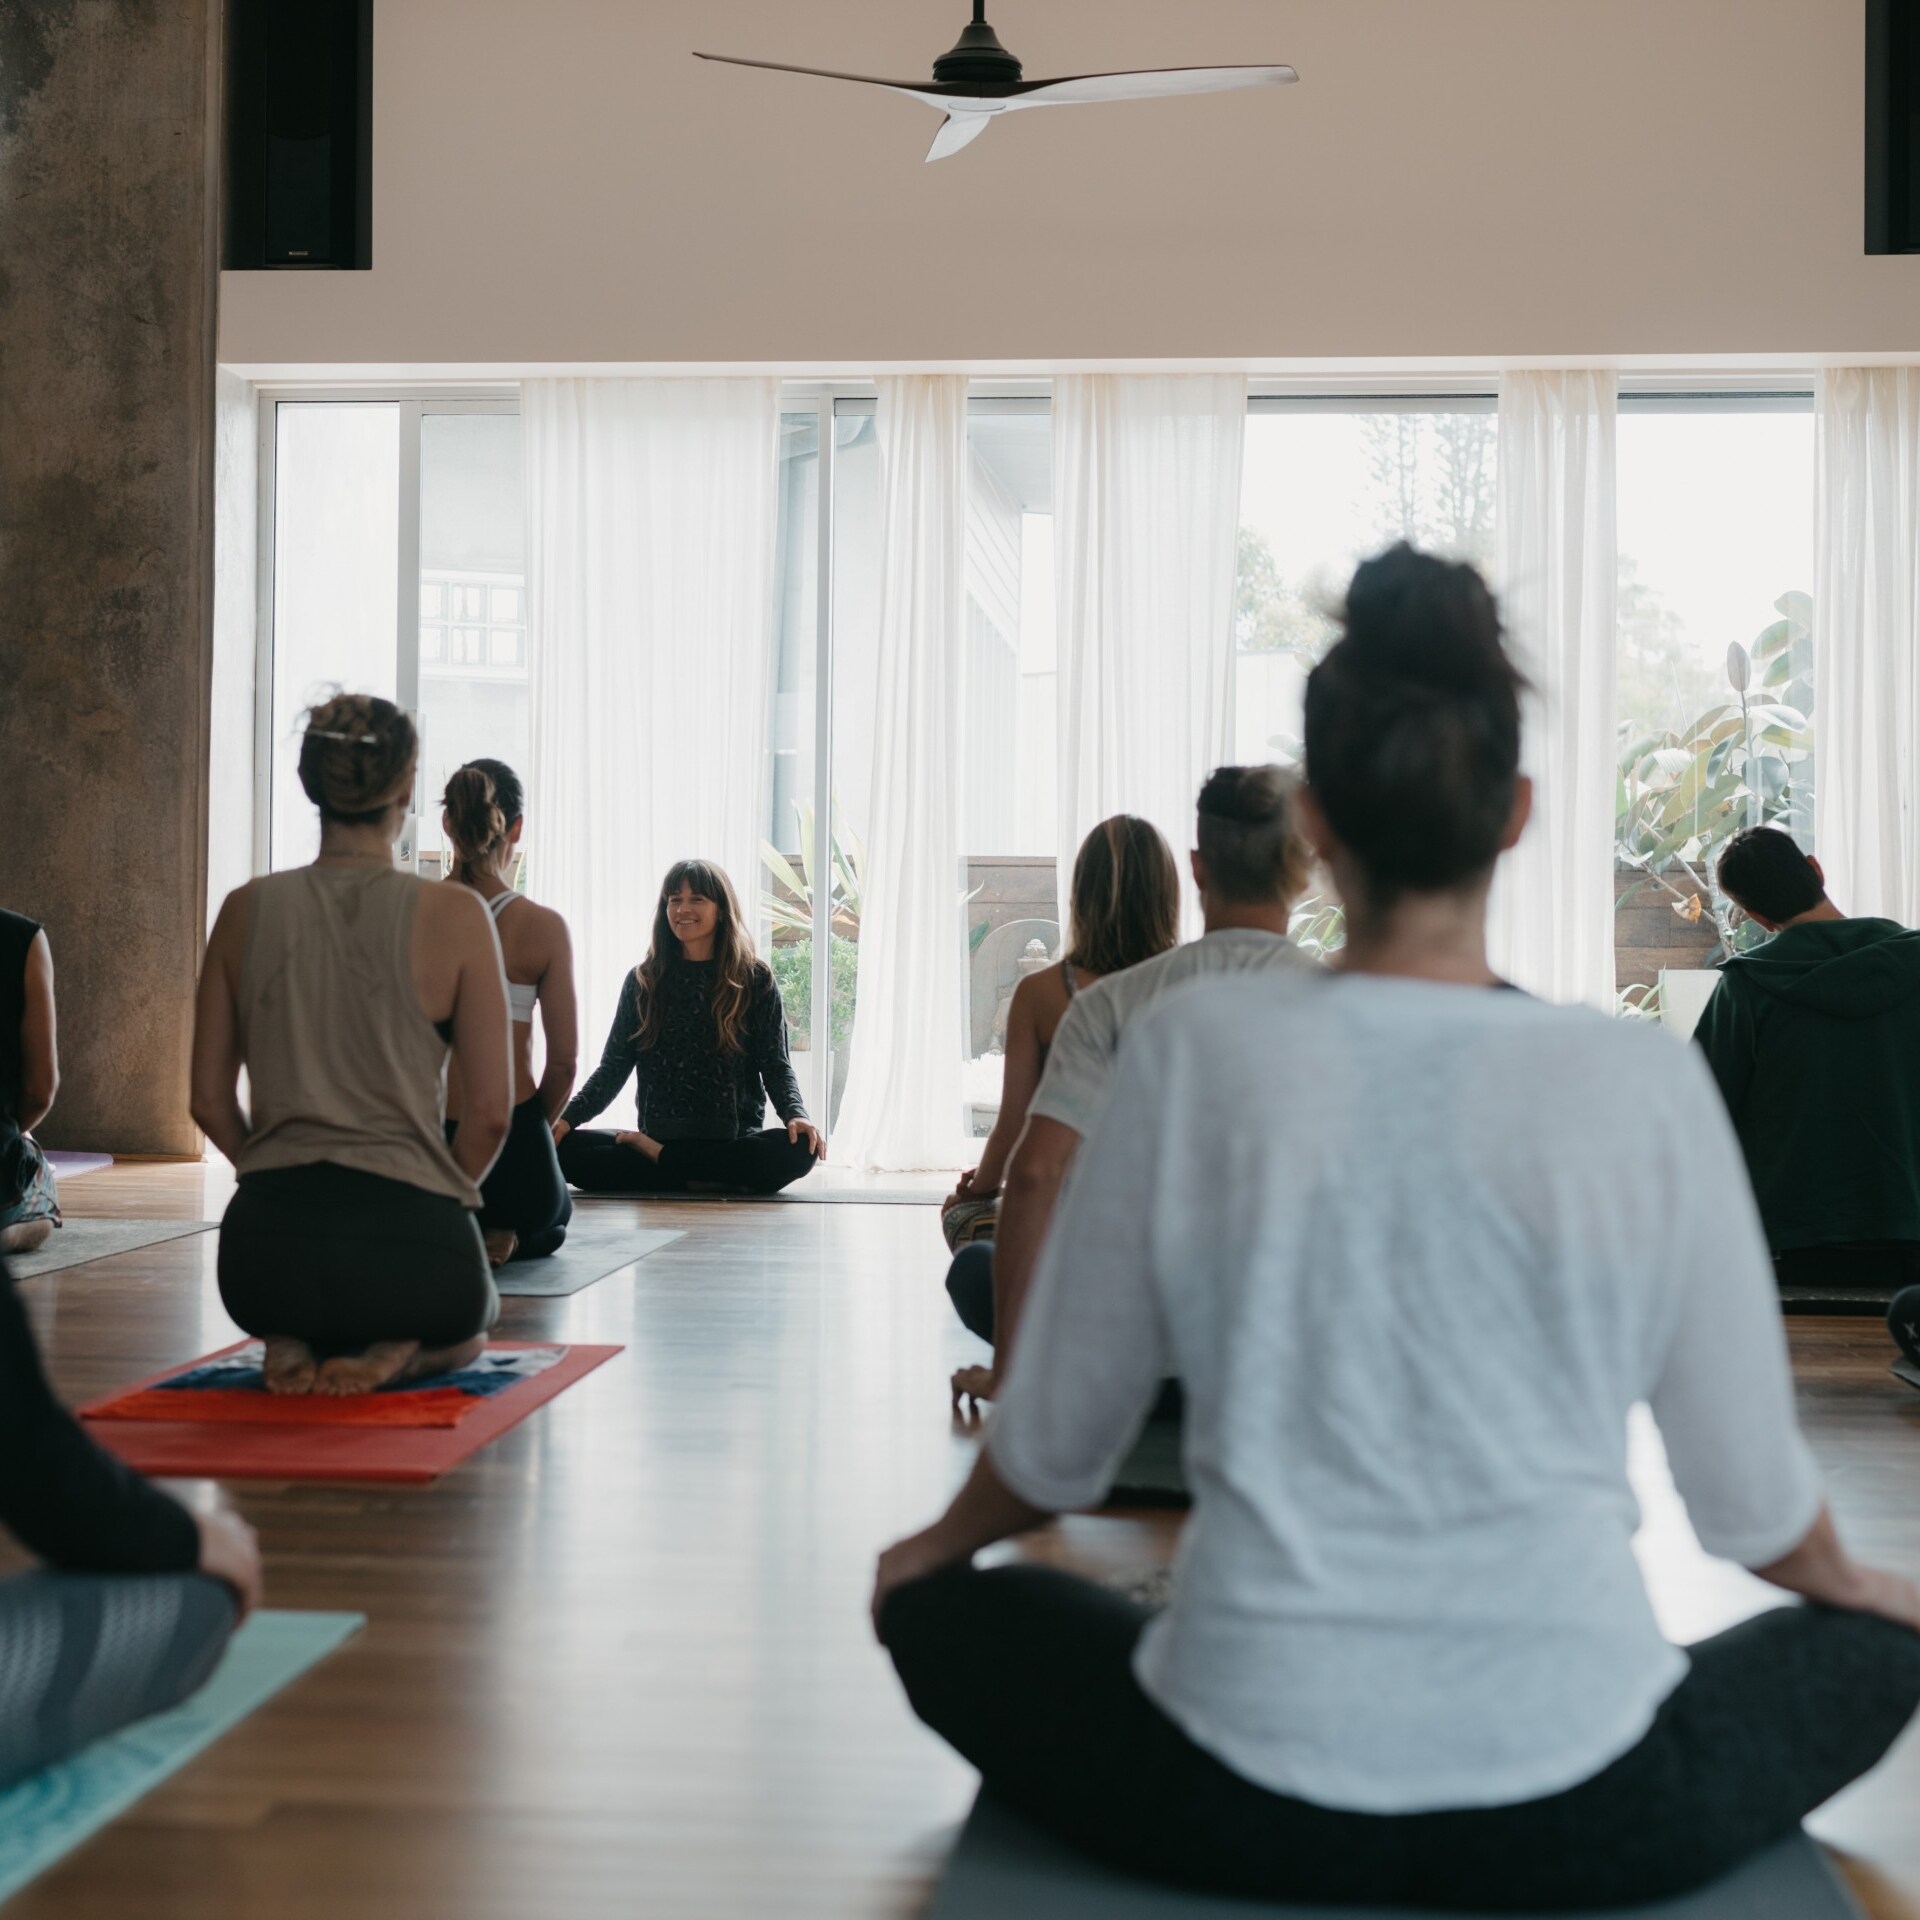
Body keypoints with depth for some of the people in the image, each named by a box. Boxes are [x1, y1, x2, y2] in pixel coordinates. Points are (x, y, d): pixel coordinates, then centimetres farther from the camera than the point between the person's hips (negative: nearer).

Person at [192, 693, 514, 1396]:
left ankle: (292, 1345, 4)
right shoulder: (455, 916, -8)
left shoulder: (246, 910, 1)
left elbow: (209, 1100, 6)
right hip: (408, 1239, -2)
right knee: (467, 1321, 36)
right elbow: (490, 1110, -6)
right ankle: (393, 1355, 0)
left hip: (265, 1246, 3)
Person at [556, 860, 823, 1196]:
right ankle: (708, 1182, -22)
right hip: (656, 1137, 1)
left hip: (734, 1141, -1)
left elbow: (776, 1066, 1)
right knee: (565, 1146, -24)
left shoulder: (755, 980, 5)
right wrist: (567, 1118, -11)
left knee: (799, 1149, -33)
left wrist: (796, 1115, -20)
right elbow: (613, 1067, 7)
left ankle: (658, 1157, -19)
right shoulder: (643, 981, 9)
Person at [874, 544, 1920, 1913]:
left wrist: (939, 1544, 25)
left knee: (943, 1617, 29)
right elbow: (1750, 1492, 2)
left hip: (1241, 1804, 0)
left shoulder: (1195, 1050, -10)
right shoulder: (1645, 1085, -10)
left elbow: (1059, 1435, 2)